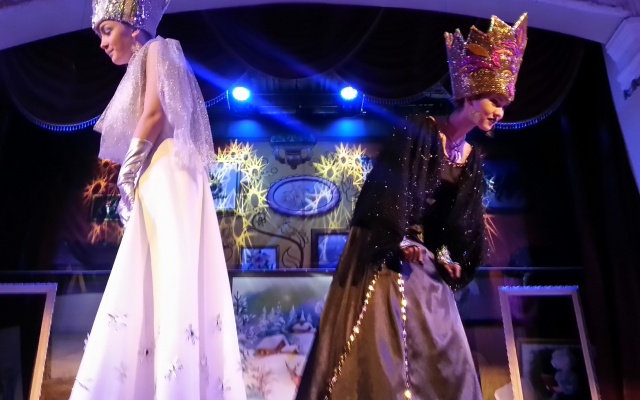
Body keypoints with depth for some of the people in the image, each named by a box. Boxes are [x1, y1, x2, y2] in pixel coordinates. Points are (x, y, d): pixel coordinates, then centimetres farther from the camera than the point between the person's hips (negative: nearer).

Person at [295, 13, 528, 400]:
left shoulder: (473, 161, 12)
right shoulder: (417, 131, -8)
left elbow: (466, 222, 16)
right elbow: (387, 187, -15)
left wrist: (452, 258, 4)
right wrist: (398, 240, -16)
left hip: (427, 266, 7)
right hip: (383, 257, -7)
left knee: (442, 357, 8)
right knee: (378, 353, -6)